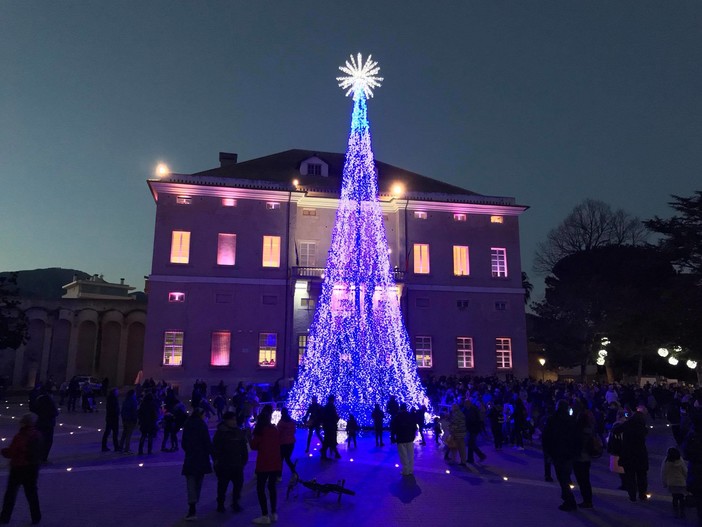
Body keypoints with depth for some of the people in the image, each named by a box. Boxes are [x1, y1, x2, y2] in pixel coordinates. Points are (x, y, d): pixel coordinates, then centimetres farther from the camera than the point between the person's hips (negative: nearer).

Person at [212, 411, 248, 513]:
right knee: (222, 485, 6)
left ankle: (235, 503, 23)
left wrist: (244, 460, 11)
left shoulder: (239, 432, 5)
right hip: (223, 465, -4)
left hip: (237, 465, 4)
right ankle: (220, 504, 22)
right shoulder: (220, 432, -8)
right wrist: (216, 460, -9)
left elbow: (244, 448, 13)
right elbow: (215, 447, -6)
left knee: (238, 484, 8)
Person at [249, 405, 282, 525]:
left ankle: (265, 516, -2)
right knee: (272, 487, 17)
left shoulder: (260, 431, -6)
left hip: (264, 464, -6)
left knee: (260, 489, 2)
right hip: (276, 463, 6)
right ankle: (274, 514, 17)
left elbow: (254, 446, -3)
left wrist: (251, 437, 12)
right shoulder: (275, 430, 10)